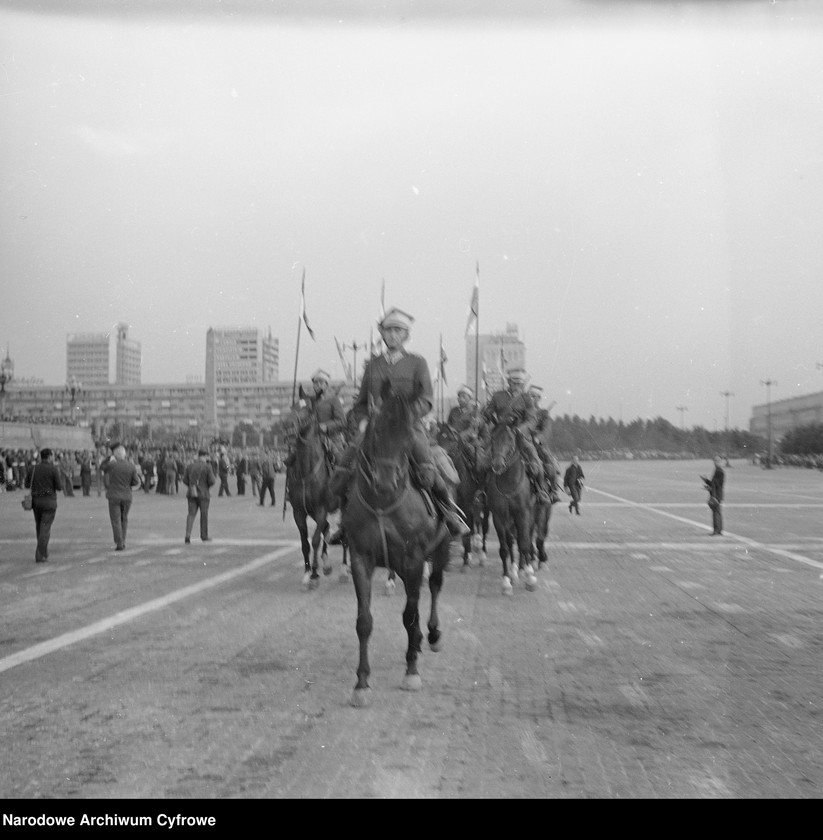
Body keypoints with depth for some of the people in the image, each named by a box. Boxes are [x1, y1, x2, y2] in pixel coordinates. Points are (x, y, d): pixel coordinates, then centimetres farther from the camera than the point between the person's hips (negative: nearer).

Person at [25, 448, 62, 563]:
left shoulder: (33, 468, 3)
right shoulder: (54, 469, -9)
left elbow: (27, 485, 11)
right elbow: (59, 488, -8)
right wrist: (59, 477, 10)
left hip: (35, 501, 5)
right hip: (49, 501, -4)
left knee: (39, 527, 18)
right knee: (45, 529, -3)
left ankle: (44, 552, 28)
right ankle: (39, 556, -9)